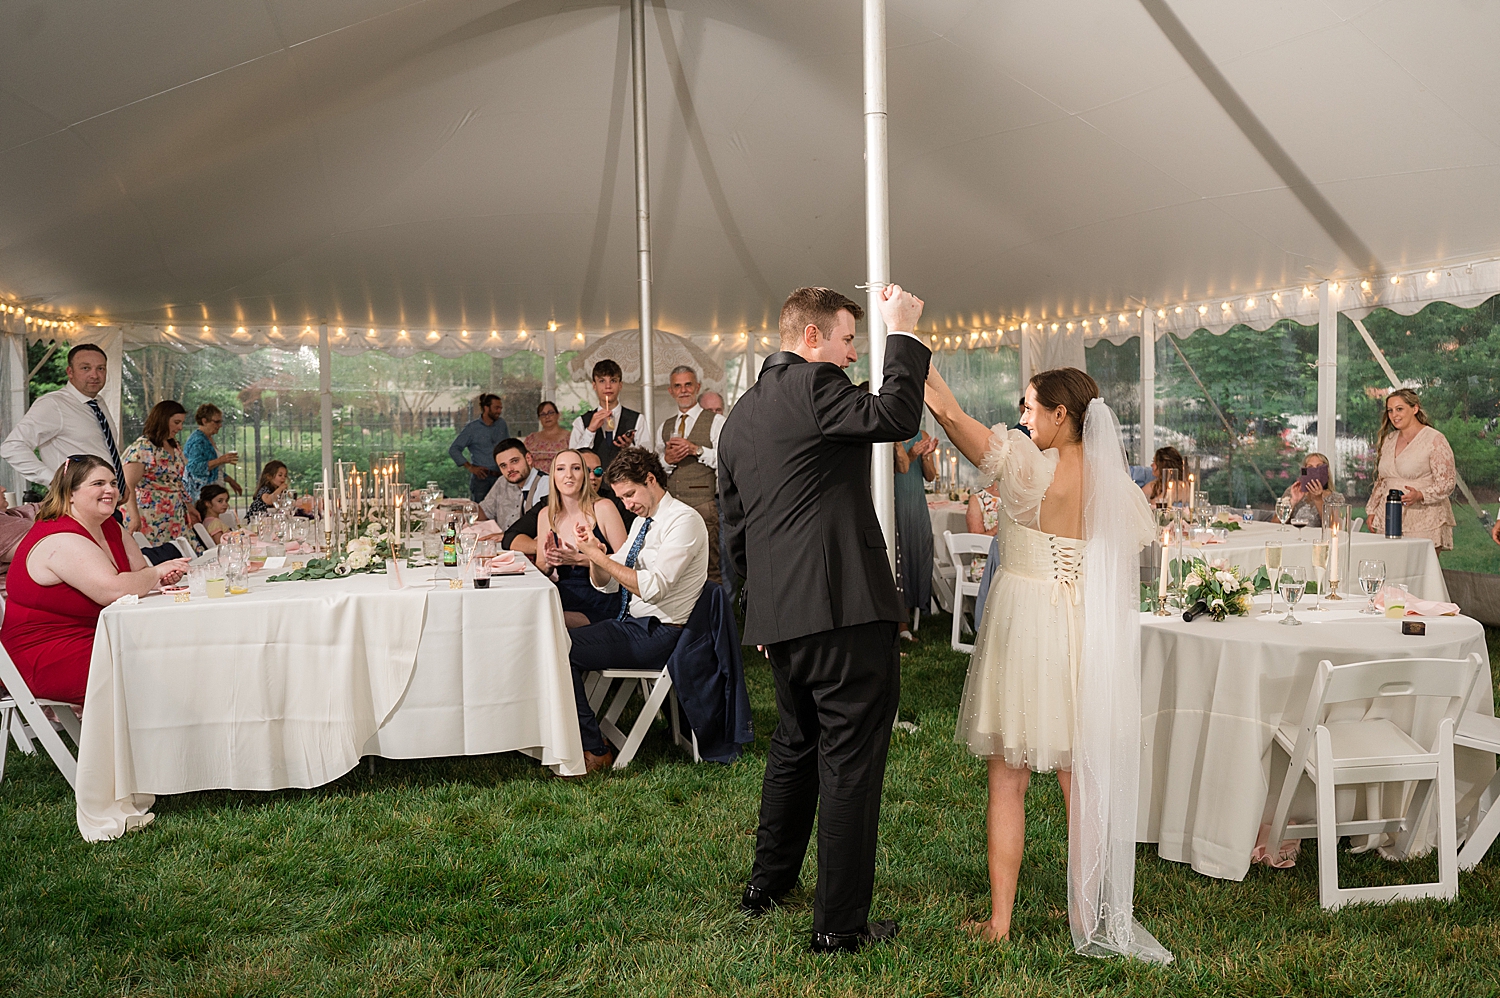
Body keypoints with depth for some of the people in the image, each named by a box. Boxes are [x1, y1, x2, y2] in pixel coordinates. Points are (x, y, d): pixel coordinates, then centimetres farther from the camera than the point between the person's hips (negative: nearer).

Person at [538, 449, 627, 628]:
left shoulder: (603, 508, -5)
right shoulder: (546, 515, 9)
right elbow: (539, 570, 16)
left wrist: (580, 559, -17)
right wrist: (549, 562, -7)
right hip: (561, 599, 4)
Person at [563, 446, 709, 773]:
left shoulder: (684, 521, -13)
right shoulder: (642, 521, 15)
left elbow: (653, 587, -25)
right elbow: (606, 585, 14)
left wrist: (599, 556, -21)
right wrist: (594, 552, -6)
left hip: (657, 634, -9)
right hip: (631, 622, 9)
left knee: (562, 651, -18)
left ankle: (595, 751, -5)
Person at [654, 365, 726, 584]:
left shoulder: (715, 422, 5)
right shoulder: (664, 426, 20)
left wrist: (696, 449, -13)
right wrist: (666, 459, -1)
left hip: (703, 505, -4)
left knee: (709, 568, -8)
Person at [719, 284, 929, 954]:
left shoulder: (739, 415, 18)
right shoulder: (813, 384, -7)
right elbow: (895, 416, -19)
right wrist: (903, 332, -6)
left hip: (778, 615, 9)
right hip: (845, 606, -9)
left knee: (795, 744, 24)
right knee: (849, 759, 0)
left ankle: (766, 885, 37)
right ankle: (840, 924, 9)